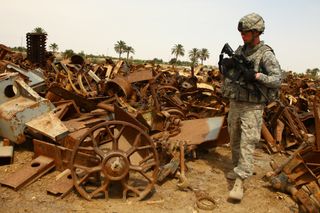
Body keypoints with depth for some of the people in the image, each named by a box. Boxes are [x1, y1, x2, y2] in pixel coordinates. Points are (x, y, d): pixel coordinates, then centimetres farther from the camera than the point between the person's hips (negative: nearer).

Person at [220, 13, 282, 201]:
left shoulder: (266, 54, -11)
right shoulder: (240, 50, 9)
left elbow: (277, 80, -17)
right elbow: (226, 72, 11)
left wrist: (257, 75, -32)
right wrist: (226, 64, -12)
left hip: (252, 107, -7)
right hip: (235, 104, 7)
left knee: (247, 143, -8)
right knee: (234, 140, 16)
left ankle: (239, 182, -7)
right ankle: (238, 167, 34)